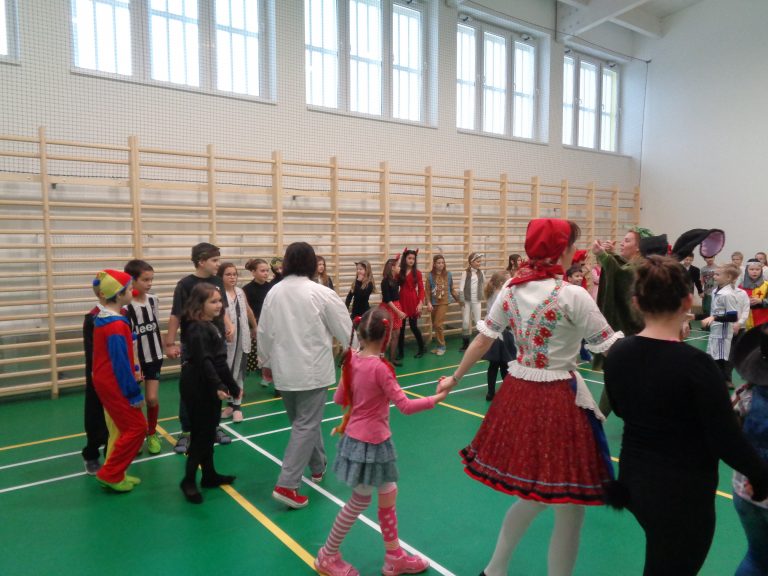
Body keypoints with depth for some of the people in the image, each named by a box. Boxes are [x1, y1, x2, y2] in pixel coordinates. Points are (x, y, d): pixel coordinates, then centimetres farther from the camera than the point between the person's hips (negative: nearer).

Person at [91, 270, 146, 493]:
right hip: (114, 385, -10)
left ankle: (114, 473, 26)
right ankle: (110, 474, 10)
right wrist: (135, 393, -16)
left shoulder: (102, 318, 6)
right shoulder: (116, 325, -25)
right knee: (136, 427, 1)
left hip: (106, 382, 10)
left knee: (120, 428, 18)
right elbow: (120, 363, -23)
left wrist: (132, 371, 18)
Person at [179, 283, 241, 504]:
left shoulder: (210, 326, 13)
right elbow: (203, 361, -27)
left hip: (209, 388, 10)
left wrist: (231, 385, 22)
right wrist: (218, 386, -32)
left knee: (208, 432, 17)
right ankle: (189, 480, 11)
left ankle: (209, 474, 28)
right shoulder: (197, 329, -19)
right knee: (201, 433, -2)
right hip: (198, 388, -10)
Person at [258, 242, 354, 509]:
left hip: (284, 370, 6)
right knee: (306, 425, 1)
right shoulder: (322, 293, -13)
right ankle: (286, 485, -3)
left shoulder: (274, 292, 0)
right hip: (312, 370, -5)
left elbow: (264, 332, 6)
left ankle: (317, 466, 38)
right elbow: (345, 331, -6)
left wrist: (267, 362, 21)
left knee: (303, 420, 21)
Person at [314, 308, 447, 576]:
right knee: (360, 500, 11)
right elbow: (405, 406, -22)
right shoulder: (380, 367, -24)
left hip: (357, 438, 8)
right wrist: (435, 398, -12)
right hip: (370, 443, -8)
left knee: (388, 495, 18)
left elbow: (339, 398, 7)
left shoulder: (352, 360, -2)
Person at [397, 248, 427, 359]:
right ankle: (400, 352, 13)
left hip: (413, 300, -2)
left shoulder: (417, 272, -2)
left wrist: (420, 303, -12)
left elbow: (421, 289, -4)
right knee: (401, 326, 4)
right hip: (401, 300, 2)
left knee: (413, 326, 1)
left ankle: (421, 349, 21)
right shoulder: (399, 272, 4)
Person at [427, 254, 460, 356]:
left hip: (444, 302, -2)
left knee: (438, 324, -10)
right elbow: (428, 291, -3)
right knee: (435, 325, 9)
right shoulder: (430, 276, -5)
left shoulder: (448, 274, -2)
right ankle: (439, 345, 24)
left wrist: (458, 299, 9)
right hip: (434, 303, 2)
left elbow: (452, 289, 7)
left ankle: (442, 346, 4)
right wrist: (429, 303, -11)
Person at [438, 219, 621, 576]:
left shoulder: (511, 289, 2)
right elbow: (612, 348, -8)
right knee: (568, 509, 10)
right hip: (559, 401, -7)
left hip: (519, 394, 7)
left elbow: (482, 340, 7)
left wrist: (454, 379, 18)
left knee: (532, 495, 25)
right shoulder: (572, 296, -15)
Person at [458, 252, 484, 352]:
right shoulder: (465, 273, -8)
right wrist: (461, 300, -9)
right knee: (465, 322, 2)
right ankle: (465, 343, 13)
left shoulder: (480, 273, 2)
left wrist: (481, 297, 14)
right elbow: (461, 287, -8)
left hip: (477, 301, 2)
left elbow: (483, 284, 15)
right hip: (466, 301, -2)